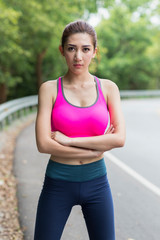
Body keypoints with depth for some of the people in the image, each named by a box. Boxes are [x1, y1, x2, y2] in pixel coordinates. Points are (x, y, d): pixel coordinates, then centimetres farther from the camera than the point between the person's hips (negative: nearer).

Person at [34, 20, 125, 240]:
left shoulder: (108, 88, -1)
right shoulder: (49, 89, -5)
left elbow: (119, 139, -13)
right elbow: (44, 144, -15)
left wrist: (68, 140, -16)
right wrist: (97, 147, -14)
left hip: (96, 184, 2)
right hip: (58, 183, -1)